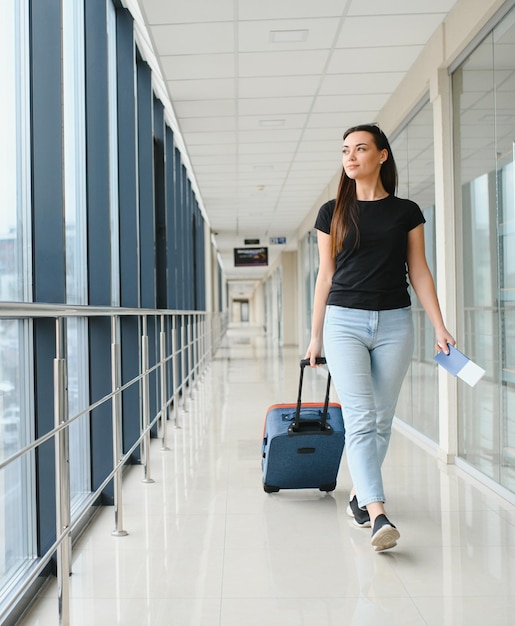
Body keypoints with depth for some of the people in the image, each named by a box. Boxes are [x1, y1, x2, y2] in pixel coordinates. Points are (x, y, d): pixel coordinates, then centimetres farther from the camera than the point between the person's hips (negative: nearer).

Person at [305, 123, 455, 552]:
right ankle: (377, 515, -17)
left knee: (382, 420, 8)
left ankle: (360, 492, 27)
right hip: (345, 322, -1)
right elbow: (326, 276, 9)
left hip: (394, 323, 1)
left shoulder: (406, 212, 6)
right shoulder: (333, 212, 6)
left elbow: (419, 272, 6)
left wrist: (440, 327, -1)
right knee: (360, 419, -12)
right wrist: (316, 336, 10)